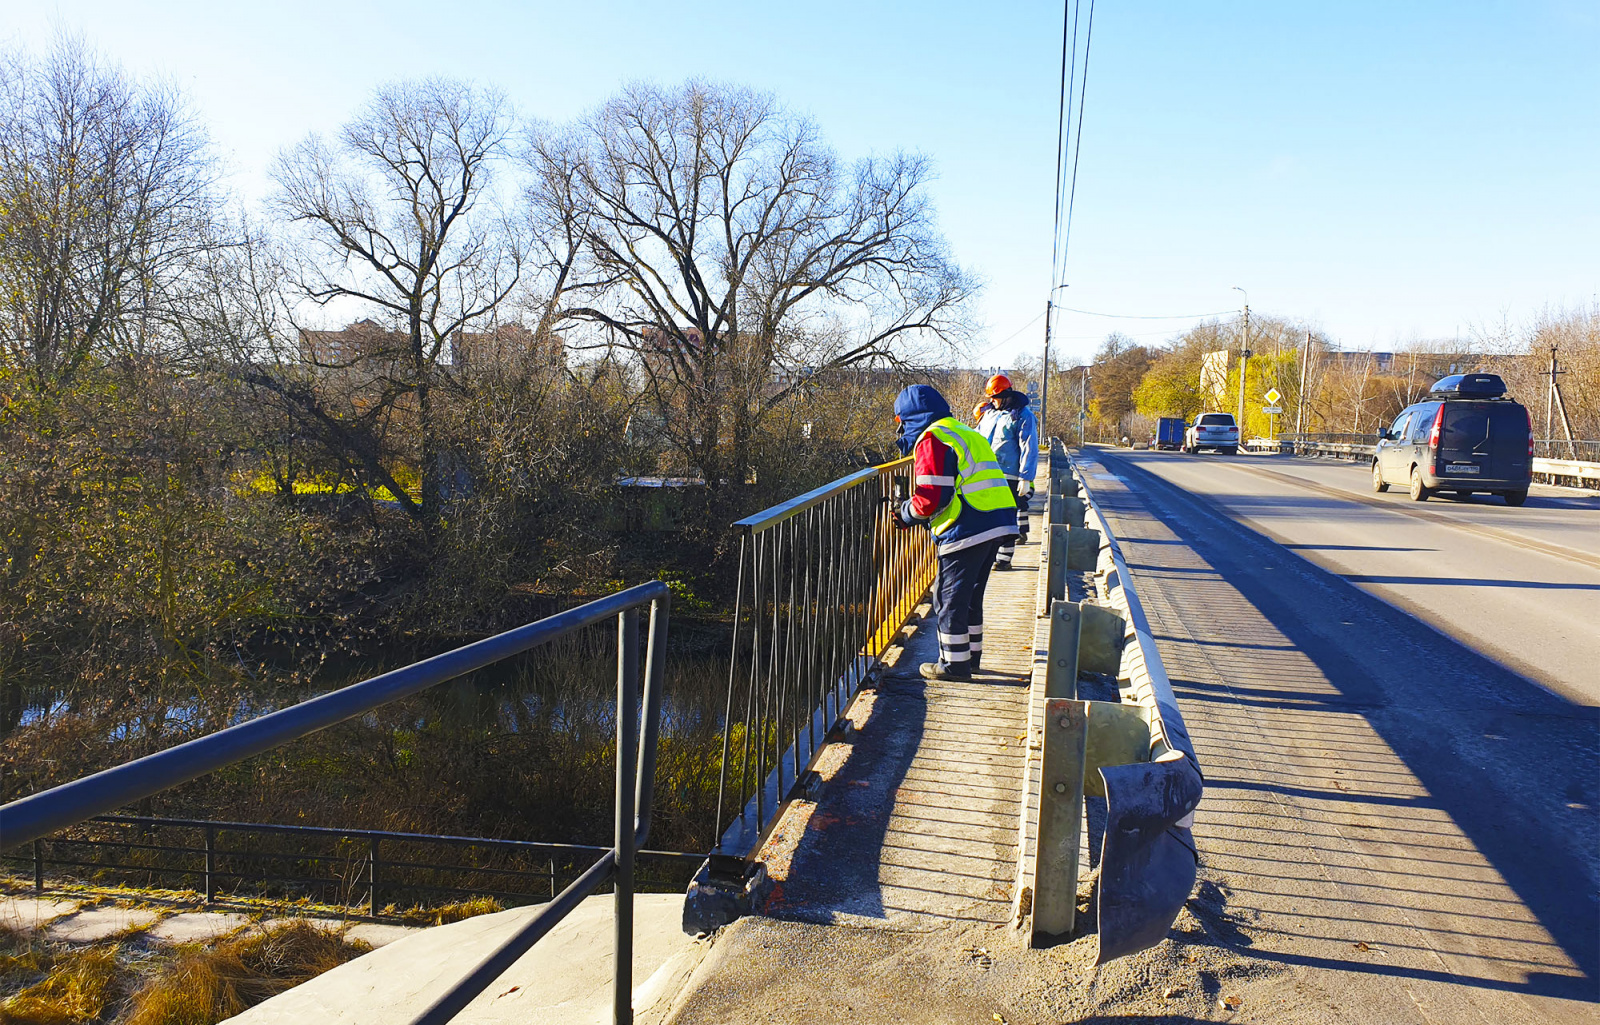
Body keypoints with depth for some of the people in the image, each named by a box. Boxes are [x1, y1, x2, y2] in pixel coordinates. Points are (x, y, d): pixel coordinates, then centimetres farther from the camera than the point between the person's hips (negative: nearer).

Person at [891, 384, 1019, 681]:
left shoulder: (931, 440, -9)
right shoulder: (967, 434, 22)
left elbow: (930, 499, -17)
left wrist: (907, 512, 4)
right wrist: (912, 517, 19)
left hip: (967, 531, -9)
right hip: (996, 525, 10)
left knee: (949, 598, 3)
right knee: (970, 595, 21)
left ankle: (954, 664, 10)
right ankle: (971, 655, 30)